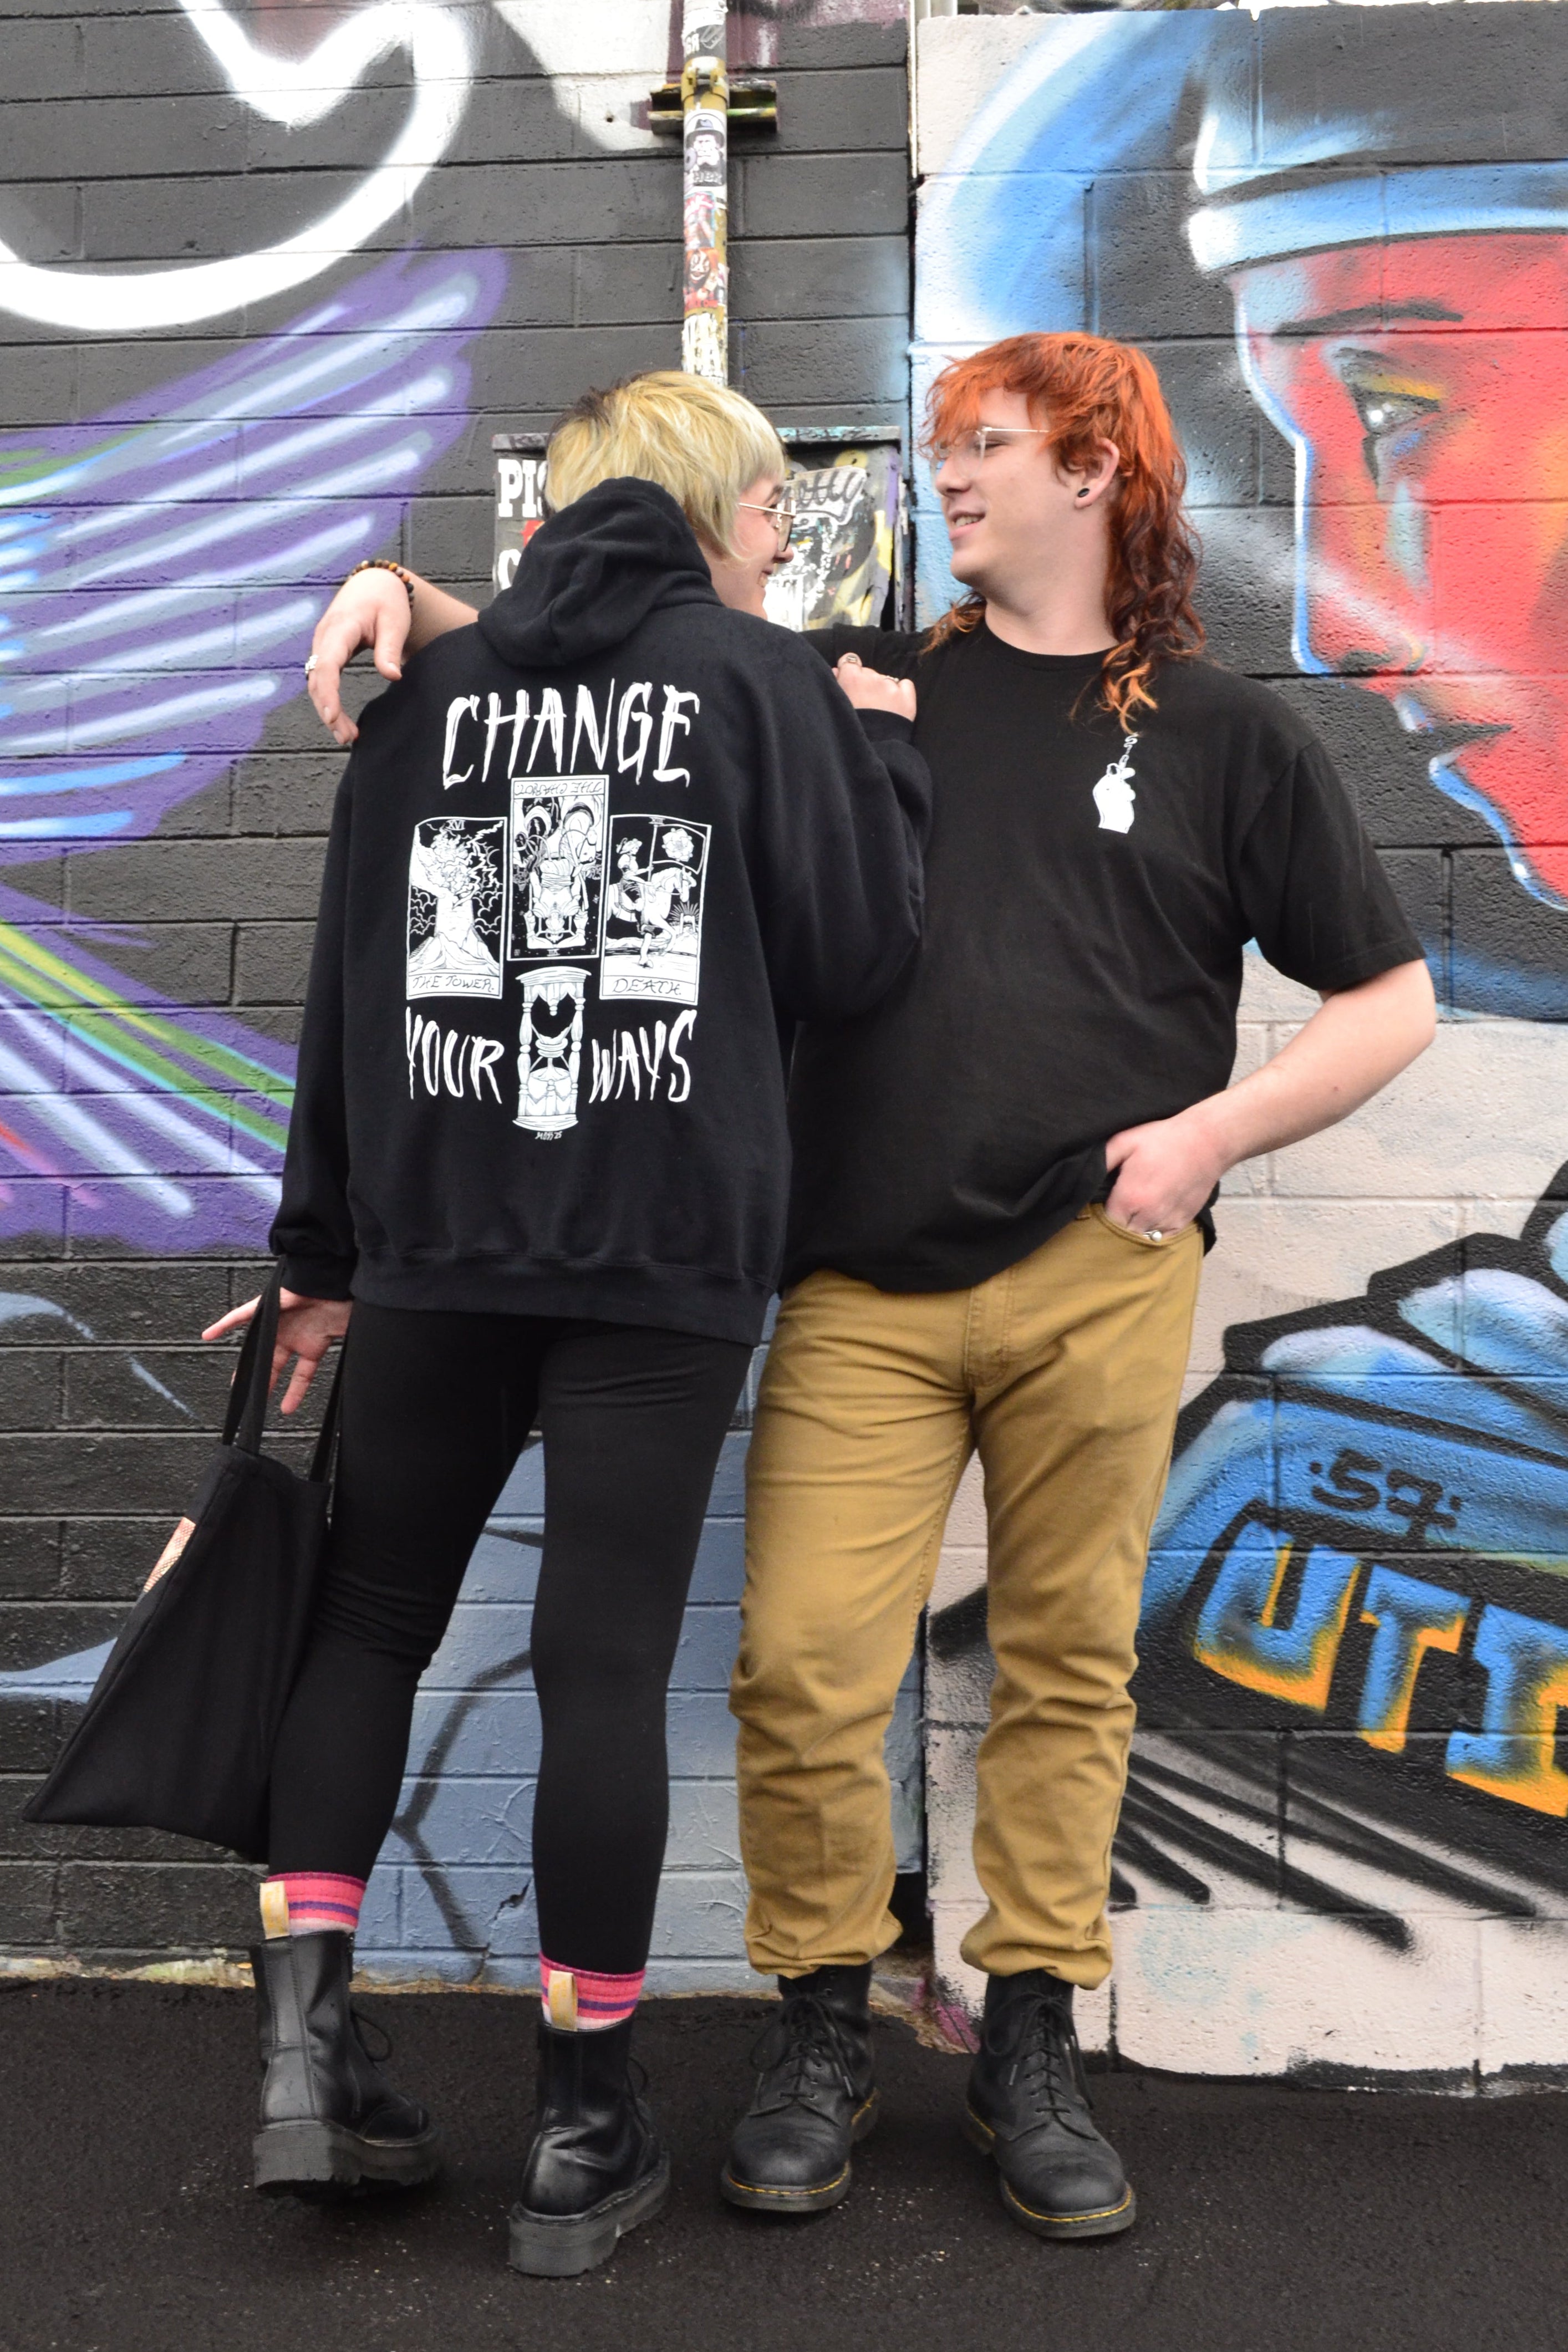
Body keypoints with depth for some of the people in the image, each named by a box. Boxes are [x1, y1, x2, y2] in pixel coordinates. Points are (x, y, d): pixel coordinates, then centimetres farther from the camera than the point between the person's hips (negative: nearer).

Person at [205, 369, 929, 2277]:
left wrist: (321, 1247, 15)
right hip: (668, 1257, -3)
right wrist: (885, 749, 14)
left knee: (369, 1617, 17)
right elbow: (852, 959, 0)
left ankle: (302, 2043, 11)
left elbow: (349, 985, 9)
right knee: (606, 1661, 3)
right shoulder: (762, 677, 1)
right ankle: (582, 2135, 13)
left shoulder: (433, 685, 10)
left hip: (434, 1245, 3)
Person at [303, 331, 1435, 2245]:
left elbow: (1391, 999, 11)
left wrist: (1210, 1131, -2)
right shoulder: (857, 683, 13)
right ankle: (821, 2032, 18)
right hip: (866, 1282, 1)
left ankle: (1030, 2047, 24)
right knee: (803, 1666, -5)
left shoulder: (1223, 733, 9)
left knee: (1069, 1660, 7)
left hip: (1099, 1274, 0)